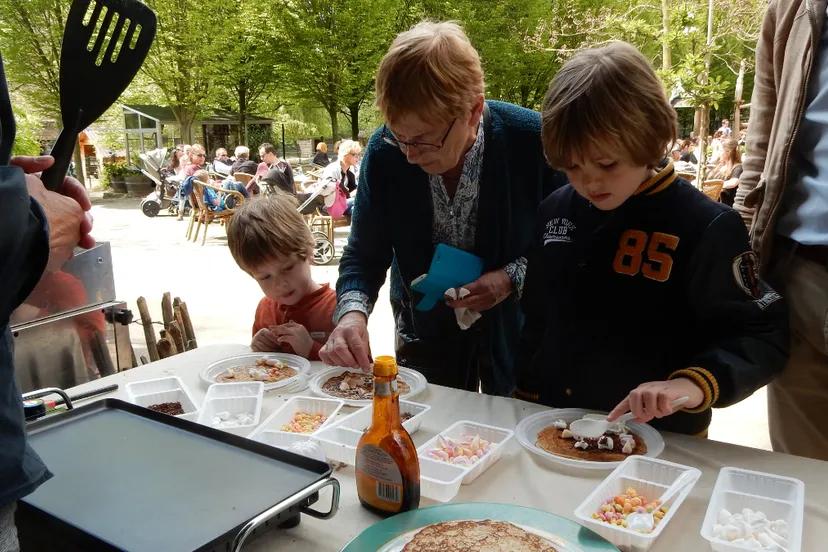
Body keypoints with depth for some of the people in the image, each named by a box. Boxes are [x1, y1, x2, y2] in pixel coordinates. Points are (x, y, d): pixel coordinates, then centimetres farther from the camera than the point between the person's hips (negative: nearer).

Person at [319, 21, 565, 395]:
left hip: (515, 328, -1)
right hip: (424, 331, 2)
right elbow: (364, 257, -10)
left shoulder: (534, 141, -25)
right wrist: (353, 311, -28)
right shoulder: (384, 151, -19)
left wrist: (514, 277, -24)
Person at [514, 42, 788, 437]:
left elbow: (763, 337, -11)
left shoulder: (705, 227, -13)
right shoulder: (555, 210, 3)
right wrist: (526, 398, 12)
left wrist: (694, 383, -27)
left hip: (659, 441, -3)